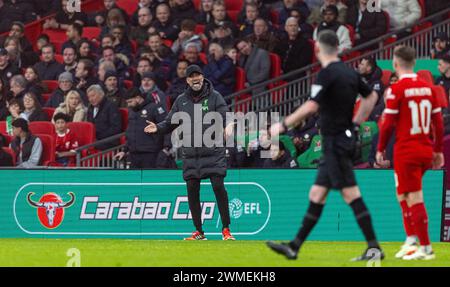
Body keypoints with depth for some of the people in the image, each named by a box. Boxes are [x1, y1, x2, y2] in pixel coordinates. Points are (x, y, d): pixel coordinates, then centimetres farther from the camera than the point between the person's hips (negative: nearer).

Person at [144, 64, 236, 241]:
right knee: (192, 191, 2)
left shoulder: (214, 97, 1)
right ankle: (199, 231, 12)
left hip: (213, 152, -4)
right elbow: (170, 122, 14)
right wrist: (158, 128, -5)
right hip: (190, 155, 4)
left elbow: (225, 117, -7)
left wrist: (228, 125, -29)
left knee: (218, 187, -11)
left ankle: (226, 229, -2)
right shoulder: (181, 100, 11)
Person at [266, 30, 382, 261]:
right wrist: (355, 123, 23)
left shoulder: (327, 73, -14)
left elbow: (311, 106, -21)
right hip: (345, 137, 9)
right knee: (316, 195, 12)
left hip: (335, 141, -9)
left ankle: (374, 248, -12)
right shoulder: (349, 72, 12)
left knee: (351, 194, -10)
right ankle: (294, 246, 16)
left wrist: (283, 125, -13)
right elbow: (371, 97, 23)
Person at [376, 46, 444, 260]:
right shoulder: (427, 88, 6)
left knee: (415, 199, -3)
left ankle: (426, 248, -4)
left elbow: (388, 123, -10)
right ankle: (411, 240, 14)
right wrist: (438, 150, 16)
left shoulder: (396, 89, -11)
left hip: (406, 152, -6)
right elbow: (438, 121, 8)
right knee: (404, 195, 19)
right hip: (426, 151, 6)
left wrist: (380, 149, 2)